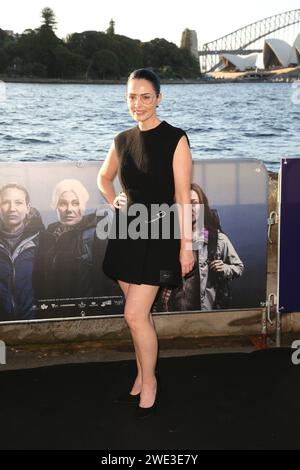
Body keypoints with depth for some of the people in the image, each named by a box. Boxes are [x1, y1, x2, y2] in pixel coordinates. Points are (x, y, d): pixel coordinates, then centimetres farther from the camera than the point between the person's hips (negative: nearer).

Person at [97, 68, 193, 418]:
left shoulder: (174, 139, -9)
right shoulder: (122, 140, 7)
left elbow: (182, 197, -11)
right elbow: (104, 177, 26)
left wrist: (186, 246, -12)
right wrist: (114, 201, 8)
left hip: (157, 234, -5)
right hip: (126, 231, 6)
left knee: (135, 314, -8)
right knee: (140, 313, 13)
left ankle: (149, 382, 12)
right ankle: (142, 377, 28)